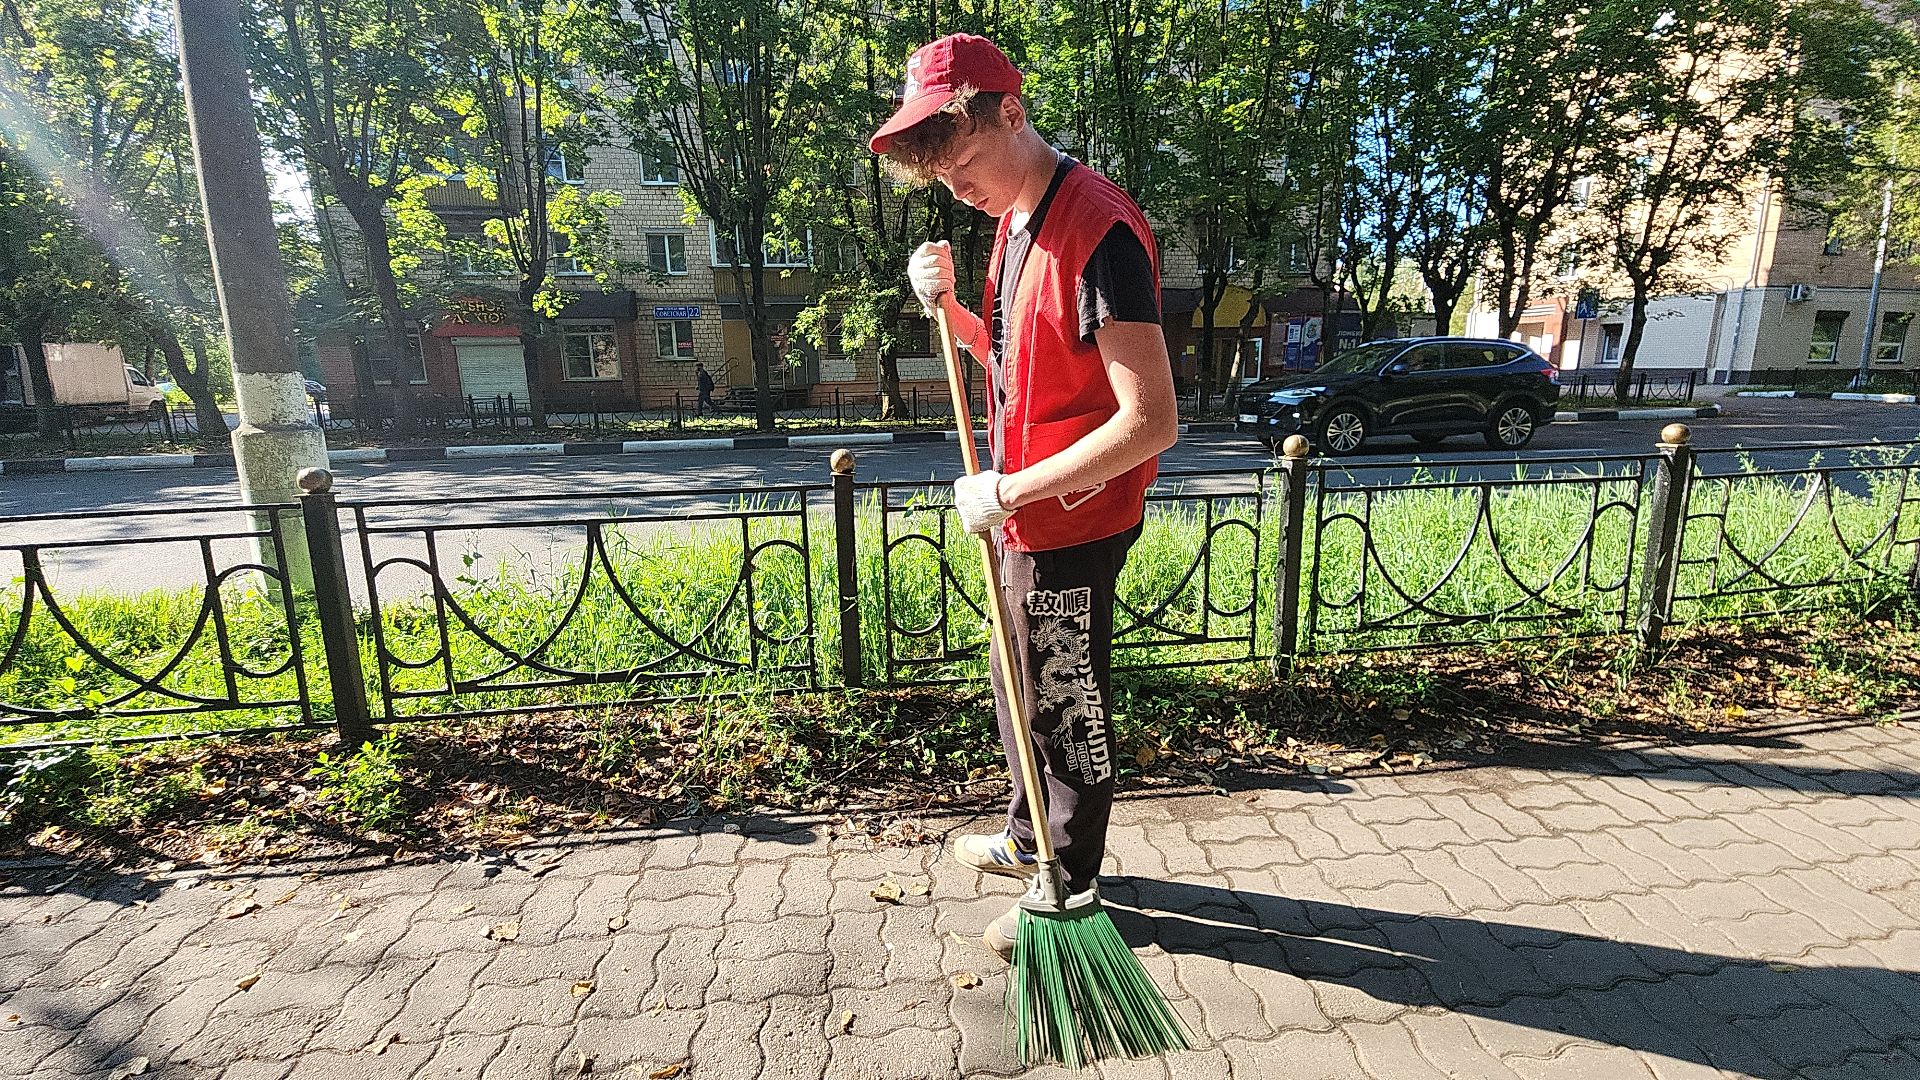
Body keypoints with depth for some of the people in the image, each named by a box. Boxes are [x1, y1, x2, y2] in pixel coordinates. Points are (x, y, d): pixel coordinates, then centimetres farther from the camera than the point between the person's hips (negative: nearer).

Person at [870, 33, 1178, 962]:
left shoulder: (1097, 230, -21)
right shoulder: (1017, 221, 10)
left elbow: (1150, 422, -27)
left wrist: (1009, 489, -22)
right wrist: (950, 307, 1)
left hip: (1070, 524, -9)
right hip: (1023, 513, 9)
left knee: (1068, 707, 7)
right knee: (1021, 686, 23)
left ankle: (1070, 890, 31)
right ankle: (1028, 836, 46)